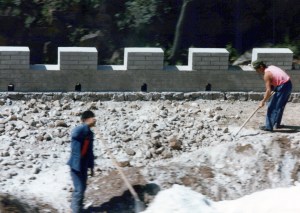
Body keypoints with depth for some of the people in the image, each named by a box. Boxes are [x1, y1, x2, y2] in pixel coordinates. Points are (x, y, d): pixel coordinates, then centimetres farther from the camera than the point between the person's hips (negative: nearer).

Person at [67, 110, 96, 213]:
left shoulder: (90, 133, 9)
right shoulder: (78, 130, -17)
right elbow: (75, 135, -45)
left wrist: (91, 166, 19)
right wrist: (87, 124, -45)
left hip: (84, 165, 9)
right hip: (76, 164, -9)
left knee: (82, 188, 17)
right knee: (79, 189, -7)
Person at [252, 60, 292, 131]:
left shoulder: (266, 74, -15)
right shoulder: (271, 67, 12)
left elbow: (268, 91, -17)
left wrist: (263, 101, -10)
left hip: (283, 87, -9)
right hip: (288, 85, 9)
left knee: (273, 107, -3)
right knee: (280, 106, 22)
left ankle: (269, 126, -2)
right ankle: (277, 124, 33)